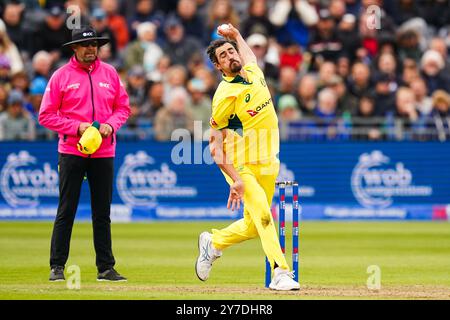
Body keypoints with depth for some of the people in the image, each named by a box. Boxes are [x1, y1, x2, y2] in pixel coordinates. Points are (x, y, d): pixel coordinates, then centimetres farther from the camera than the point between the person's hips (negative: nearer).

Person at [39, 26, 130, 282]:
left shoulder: (109, 73, 8)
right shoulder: (62, 76, -2)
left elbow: (123, 107, 12)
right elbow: (46, 115, -3)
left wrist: (111, 125, -8)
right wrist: (76, 127, -15)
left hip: (104, 152, 3)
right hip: (72, 152, -3)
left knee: (103, 213, 7)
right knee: (66, 211, -3)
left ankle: (106, 268, 11)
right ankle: (57, 267, 2)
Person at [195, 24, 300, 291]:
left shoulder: (253, 72, 6)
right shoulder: (225, 95, -15)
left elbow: (248, 54, 36)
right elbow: (215, 145, -16)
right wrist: (235, 179, -23)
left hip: (268, 165, 7)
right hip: (241, 167, -7)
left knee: (253, 226, 10)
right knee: (262, 214, -23)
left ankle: (213, 242, 34)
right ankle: (280, 272, -26)